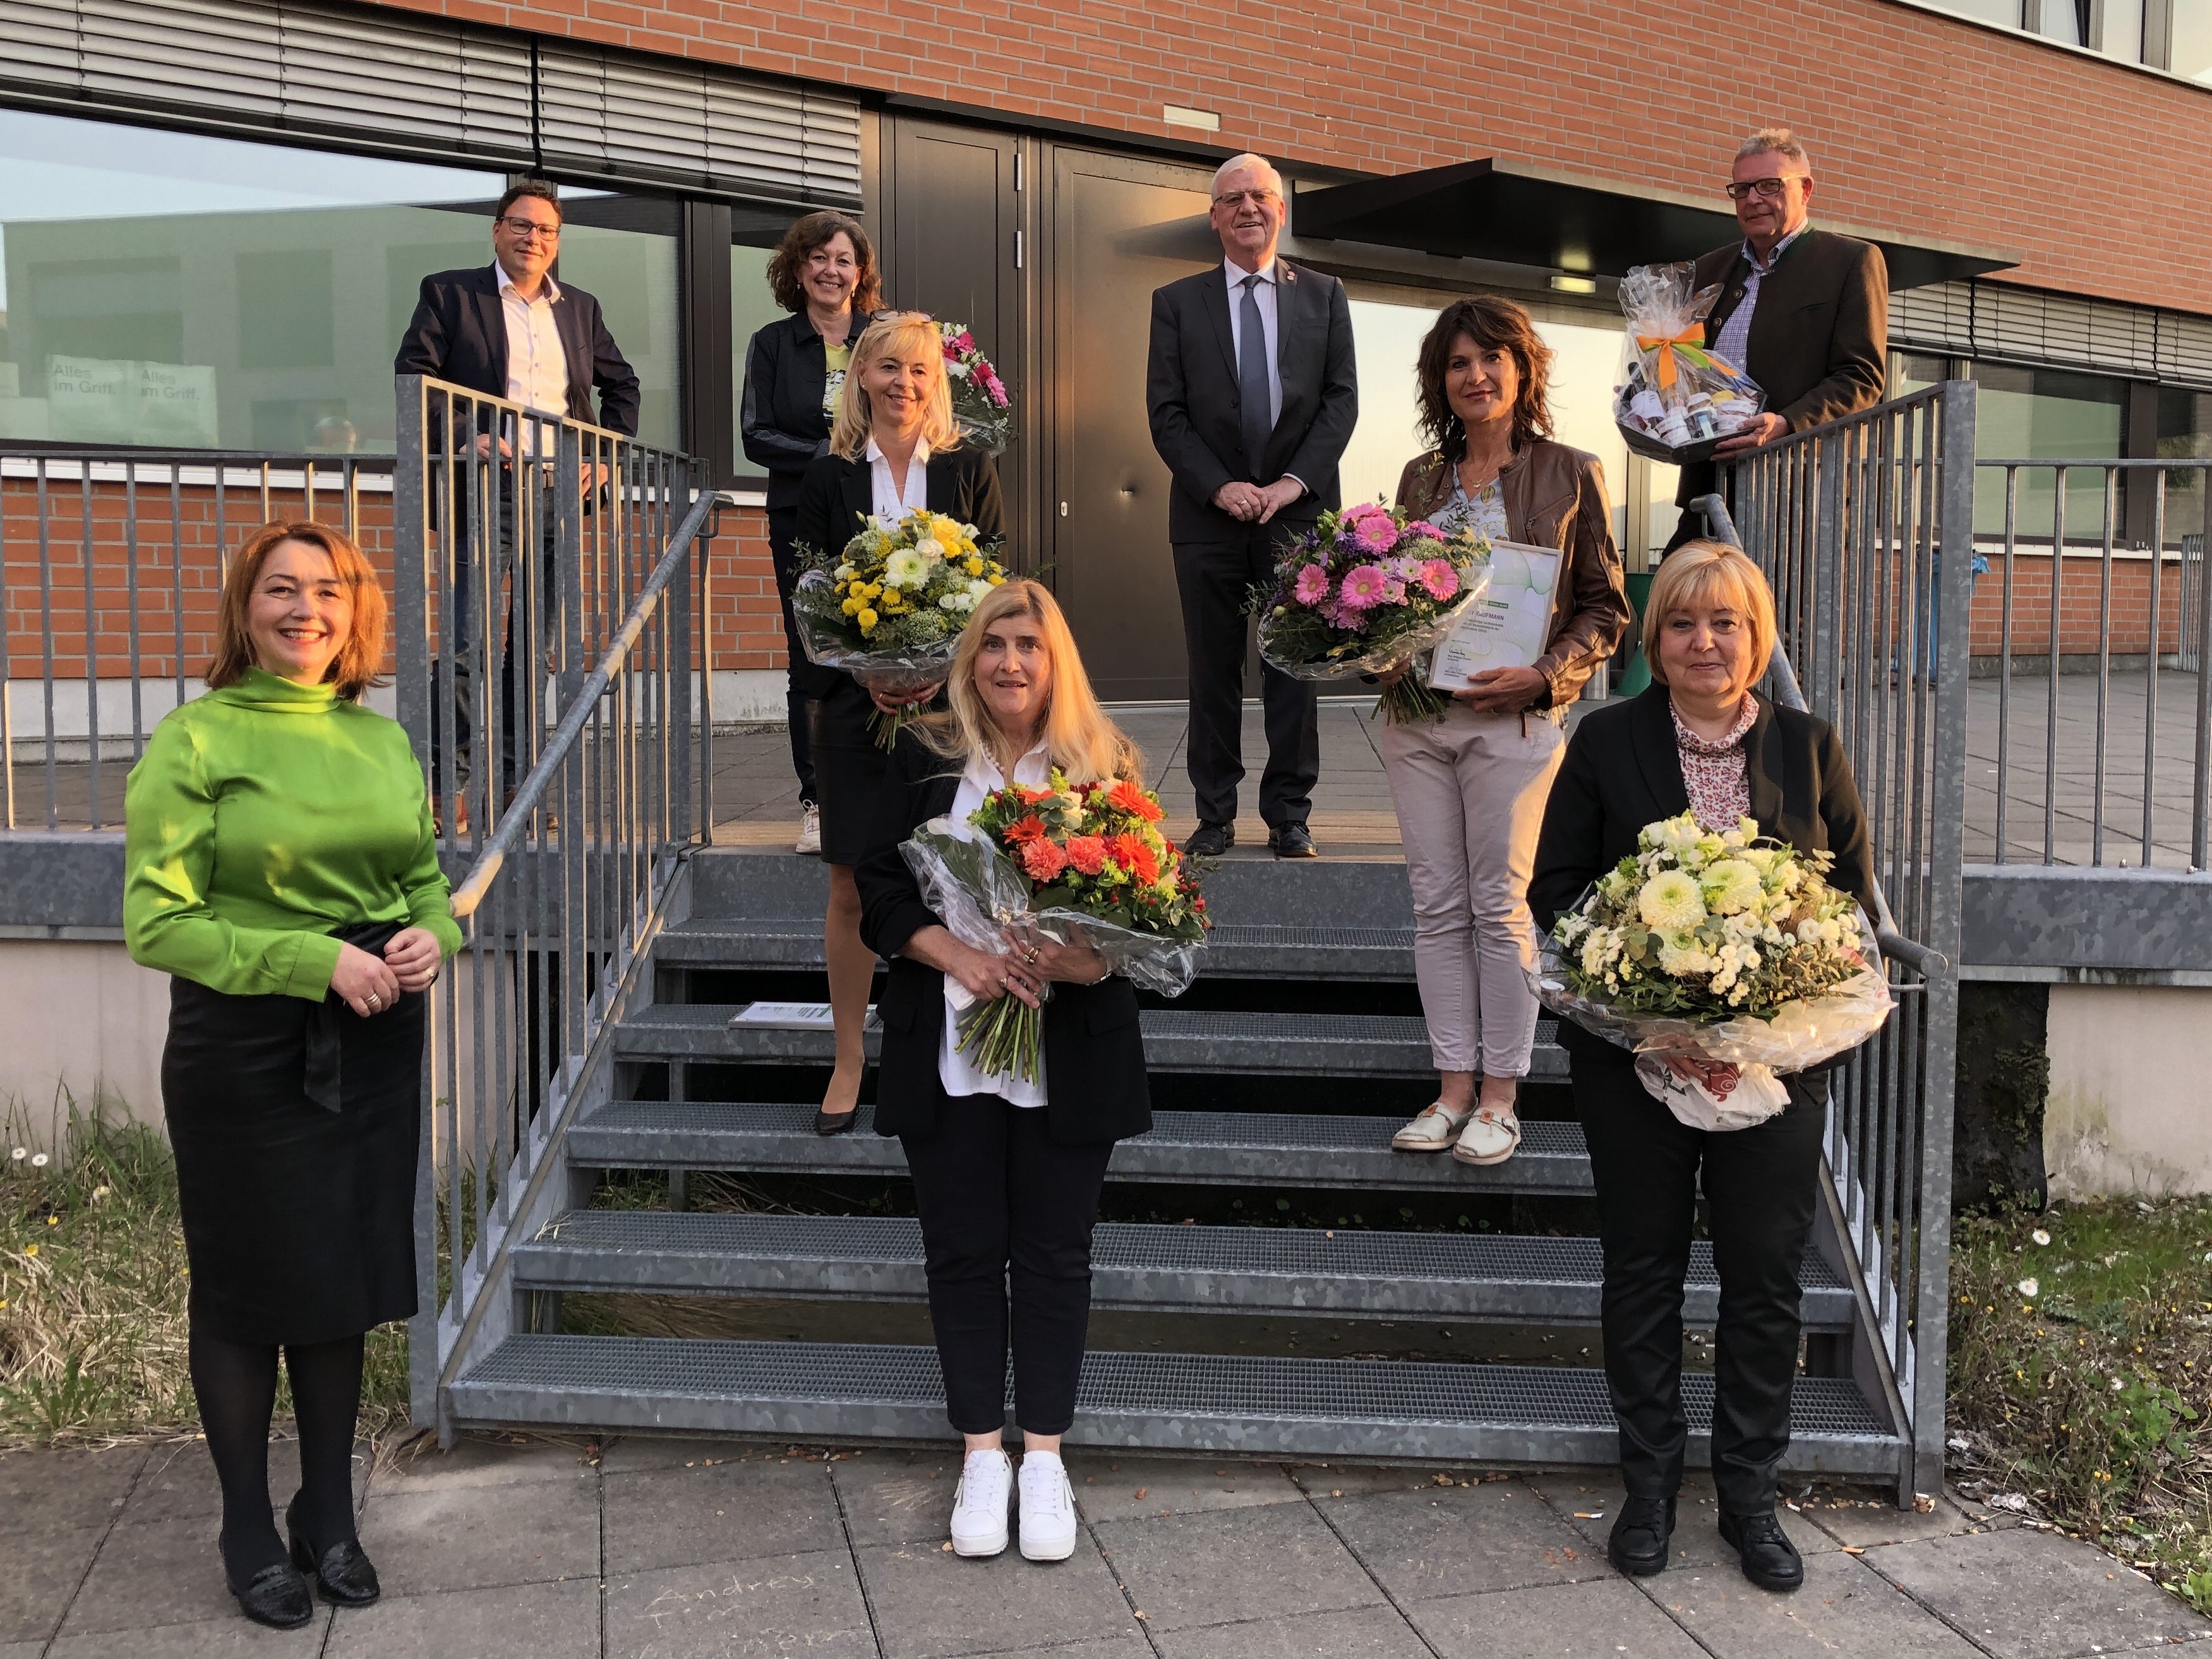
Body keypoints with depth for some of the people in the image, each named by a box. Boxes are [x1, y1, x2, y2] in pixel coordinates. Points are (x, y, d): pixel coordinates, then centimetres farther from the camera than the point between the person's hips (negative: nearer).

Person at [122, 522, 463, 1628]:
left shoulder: (384, 740, 8)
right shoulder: (196, 739, -8)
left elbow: (430, 878, 16)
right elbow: (157, 922, -12)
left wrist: (433, 936, -6)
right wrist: (315, 961, -20)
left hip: (373, 1043, 5)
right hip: (244, 1050, -4)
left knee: (346, 1277, 13)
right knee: (246, 1286, 9)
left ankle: (330, 1514, 31)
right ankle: (249, 1528, 27)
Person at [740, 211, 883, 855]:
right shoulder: (772, 345, 9)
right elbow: (756, 436, 1)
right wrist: (828, 453, -12)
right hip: (803, 524, 0)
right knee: (812, 663, 2)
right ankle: (817, 803, 9)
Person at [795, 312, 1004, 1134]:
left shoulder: (970, 471, 4)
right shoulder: (828, 476, 5)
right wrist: (866, 674, -12)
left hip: (950, 700, 0)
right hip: (854, 704, 1)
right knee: (851, 891, 5)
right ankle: (849, 1059, 19)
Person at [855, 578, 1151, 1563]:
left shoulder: (1104, 765, 0)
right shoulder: (925, 759, 3)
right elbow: (880, 891, 0)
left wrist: (1088, 957, -19)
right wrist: (960, 959, -15)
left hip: (1068, 1055, -1)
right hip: (948, 1051, 1)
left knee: (1054, 1253, 8)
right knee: (962, 1250, 9)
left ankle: (1043, 1454, 23)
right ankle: (982, 1453, 24)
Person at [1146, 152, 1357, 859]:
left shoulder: (1323, 295, 10)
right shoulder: (1177, 302, 7)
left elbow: (1342, 398, 4)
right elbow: (1165, 411, 2)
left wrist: (1296, 480, -9)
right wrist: (1218, 487, -10)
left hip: (1299, 507, 0)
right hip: (1210, 514, 0)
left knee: (1295, 668, 4)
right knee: (1213, 673, 4)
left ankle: (1290, 815, 11)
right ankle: (1215, 816, 11)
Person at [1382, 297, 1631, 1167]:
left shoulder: (1570, 474, 2)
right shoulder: (1421, 477, 13)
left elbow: (1605, 607, 2)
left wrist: (1544, 675, -14)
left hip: (1514, 719, -4)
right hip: (1416, 713, 4)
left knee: (1500, 905, -1)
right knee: (1437, 904, 5)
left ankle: (1499, 1100, 9)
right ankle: (1453, 1088, 14)